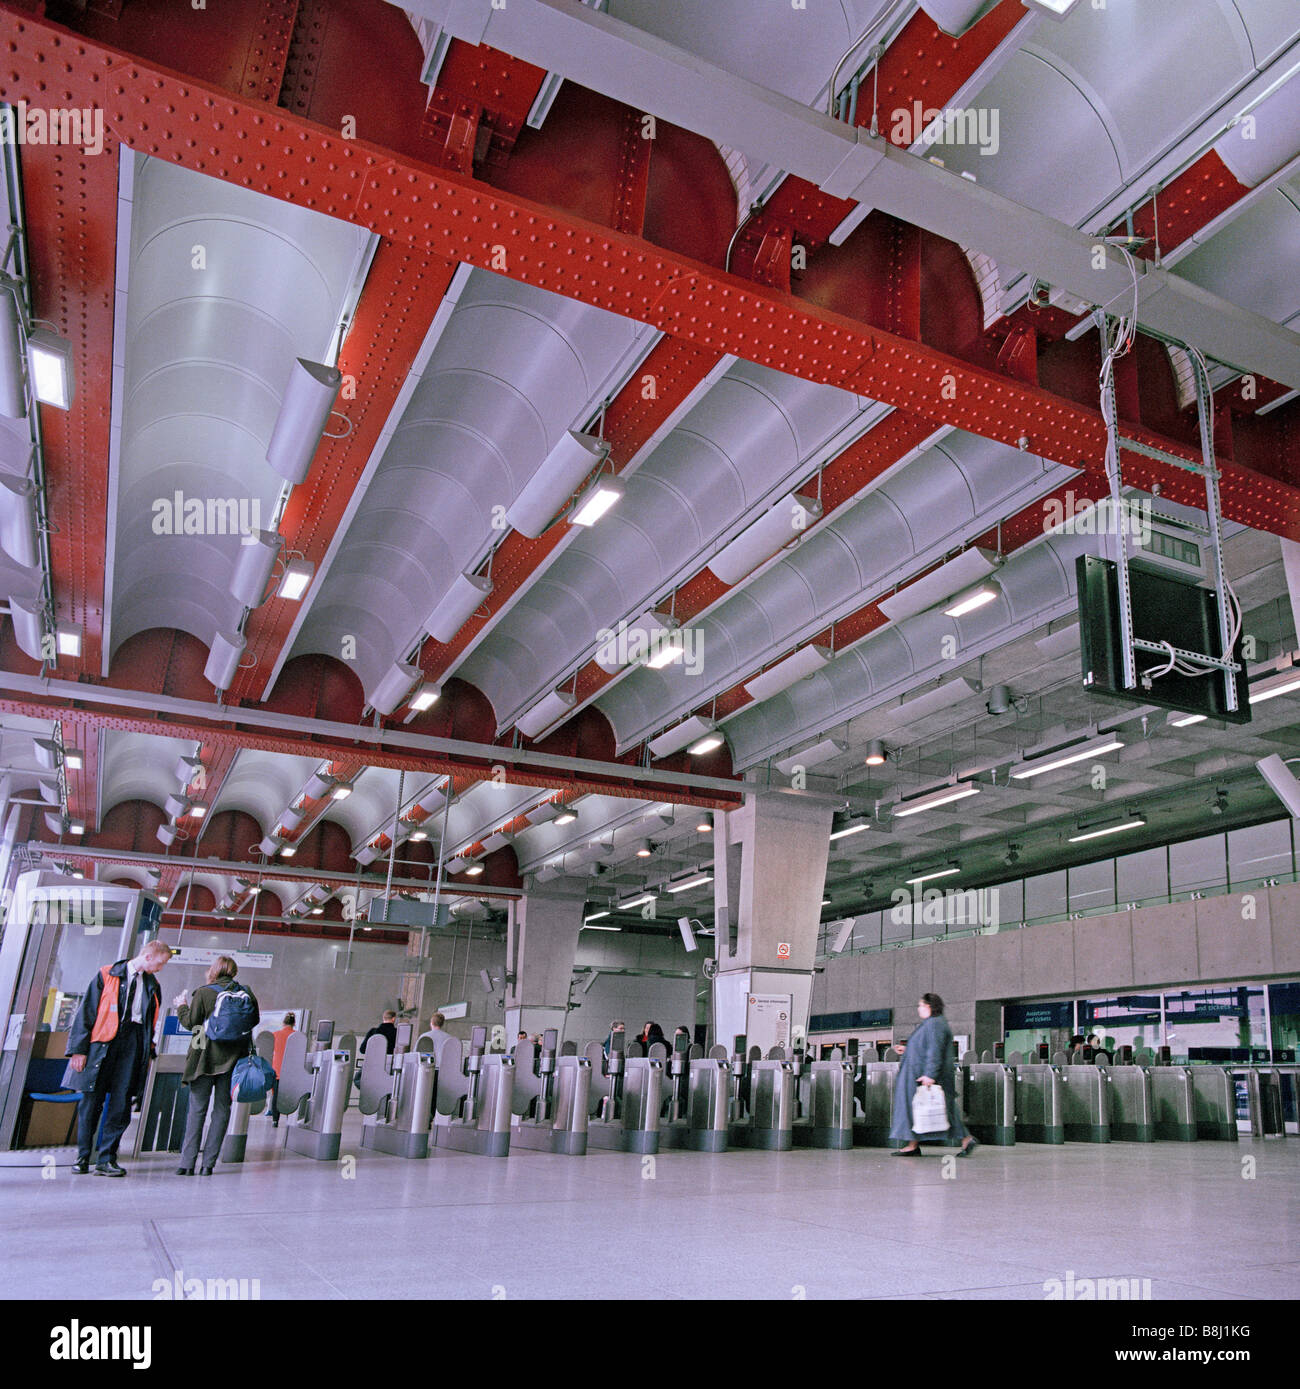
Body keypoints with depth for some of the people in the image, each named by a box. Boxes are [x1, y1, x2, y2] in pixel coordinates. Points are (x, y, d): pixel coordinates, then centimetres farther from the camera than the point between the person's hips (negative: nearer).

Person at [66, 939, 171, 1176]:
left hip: (134, 1042, 3)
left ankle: (106, 1159, 2)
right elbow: (87, 1011, 0)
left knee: (121, 1102, -3)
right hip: (103, 1043, -3)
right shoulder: (107, 975, 3)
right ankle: (83, 1156, 15)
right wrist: (79, 1049, -6)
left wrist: (149, 1052, 12)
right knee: (92, 1099, 1)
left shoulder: (152, 986, 17)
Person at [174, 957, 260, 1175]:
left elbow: (191, 1022, -4)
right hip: (233, 1058, 2)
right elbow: (254, 1020, 9)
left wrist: (181, 1006, 14)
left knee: (197, 1108, 5)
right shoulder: (246, 993, 1)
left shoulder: (203, 993, -7)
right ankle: (208, 1163, 7)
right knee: (222, 1108, 8)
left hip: (206, 1058, -2)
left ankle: (187, 1163, 1)